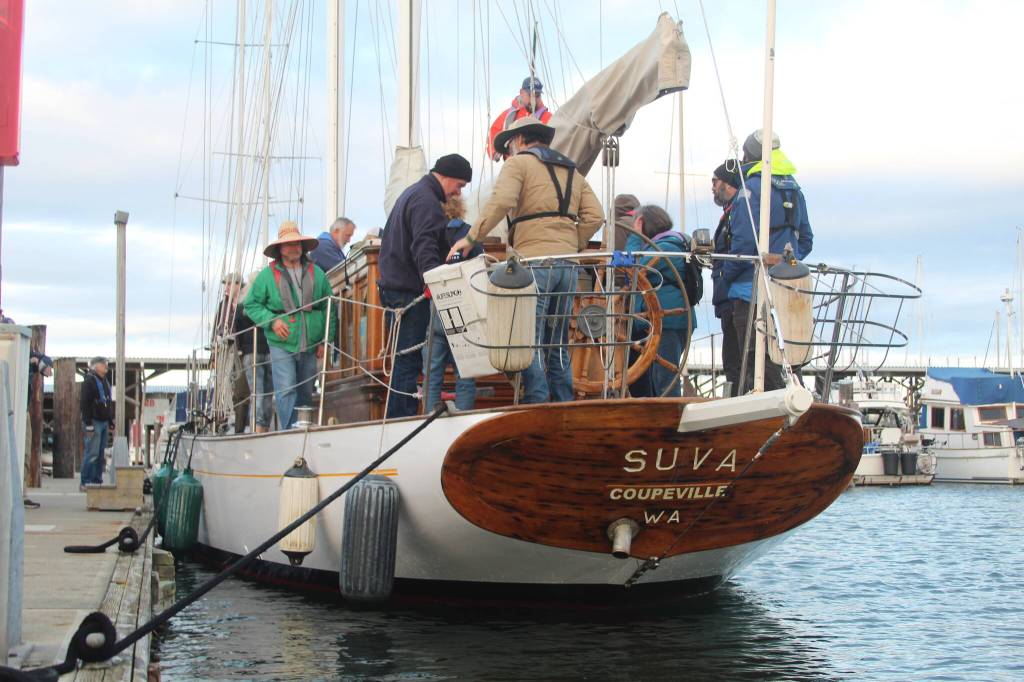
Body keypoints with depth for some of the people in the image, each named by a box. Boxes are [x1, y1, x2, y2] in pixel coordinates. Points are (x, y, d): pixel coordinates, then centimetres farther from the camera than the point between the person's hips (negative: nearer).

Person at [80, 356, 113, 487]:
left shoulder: (105, 382, 18)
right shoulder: (89, 381, -9)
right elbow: (85, 403, -14)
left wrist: (110, 422, 19)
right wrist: (88, 424, -19)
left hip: (104, 422, 9)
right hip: (94, 421, -9)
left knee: (100, 454, 8)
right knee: (92, 453, -10)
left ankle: (97, 480, 12)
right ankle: (86, 482, -8)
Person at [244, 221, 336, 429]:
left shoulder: (316, 273, 9)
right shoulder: (267, 275, 2)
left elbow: (328, 308, 10)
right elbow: (251, 305, 4)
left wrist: (325, 340, 4)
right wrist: (272, 320, -12)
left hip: (310, 347, 3)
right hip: (282, 344, -3)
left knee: (306, 394, 11)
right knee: (286, 392, -14)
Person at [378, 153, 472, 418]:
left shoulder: (413, 193, 22)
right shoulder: (426, 202, -14)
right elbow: (424, 248, -28)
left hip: (394, 285, 11)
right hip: (409, 291, -11)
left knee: (406, 359, 14)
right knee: (409, 360, -9)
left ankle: (397, 421, 18)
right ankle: (401, 420, -10)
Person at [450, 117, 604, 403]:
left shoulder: (519, 163, 4)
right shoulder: (572, 171, 24)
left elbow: (501, 201, -15)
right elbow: (594, 216, 12)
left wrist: (471, 238, -12)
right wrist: (573, 246, 15)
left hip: (534, 260, -7)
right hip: (567, 266, 7)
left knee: (531, 342, -7)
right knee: (558, 344, 11)